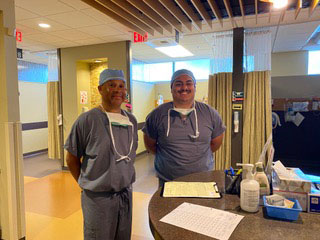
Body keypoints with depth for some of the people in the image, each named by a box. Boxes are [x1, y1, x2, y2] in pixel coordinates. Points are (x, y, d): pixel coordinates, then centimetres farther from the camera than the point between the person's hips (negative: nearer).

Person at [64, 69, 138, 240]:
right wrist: (86, 184, -2)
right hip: (98, 198, -5)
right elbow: (71, 159, -6)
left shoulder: (131, 120, 2)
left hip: (126, 194, 5)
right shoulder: (87, 120, -14)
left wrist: (125, 181, 9)